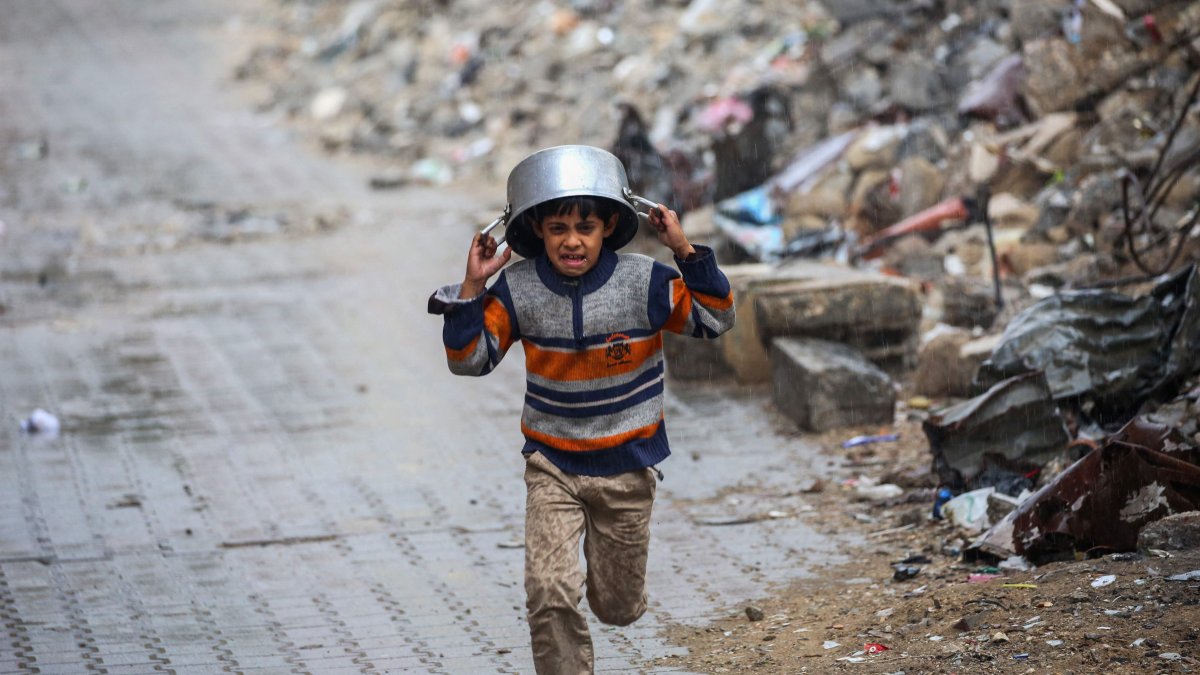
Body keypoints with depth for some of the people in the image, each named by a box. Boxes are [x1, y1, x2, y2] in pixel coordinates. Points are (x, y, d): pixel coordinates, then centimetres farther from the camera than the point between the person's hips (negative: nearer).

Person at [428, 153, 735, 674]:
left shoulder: (644, 283, -13)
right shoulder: (517, 290, -10)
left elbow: (716, 319, -6)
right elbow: (468, 359, -4)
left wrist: (687, 253, -18)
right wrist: (471, 290, -16)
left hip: (626, 466, 0)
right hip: (552, 465, 0)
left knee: (619, 608, 14)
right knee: (549, 594, -19)